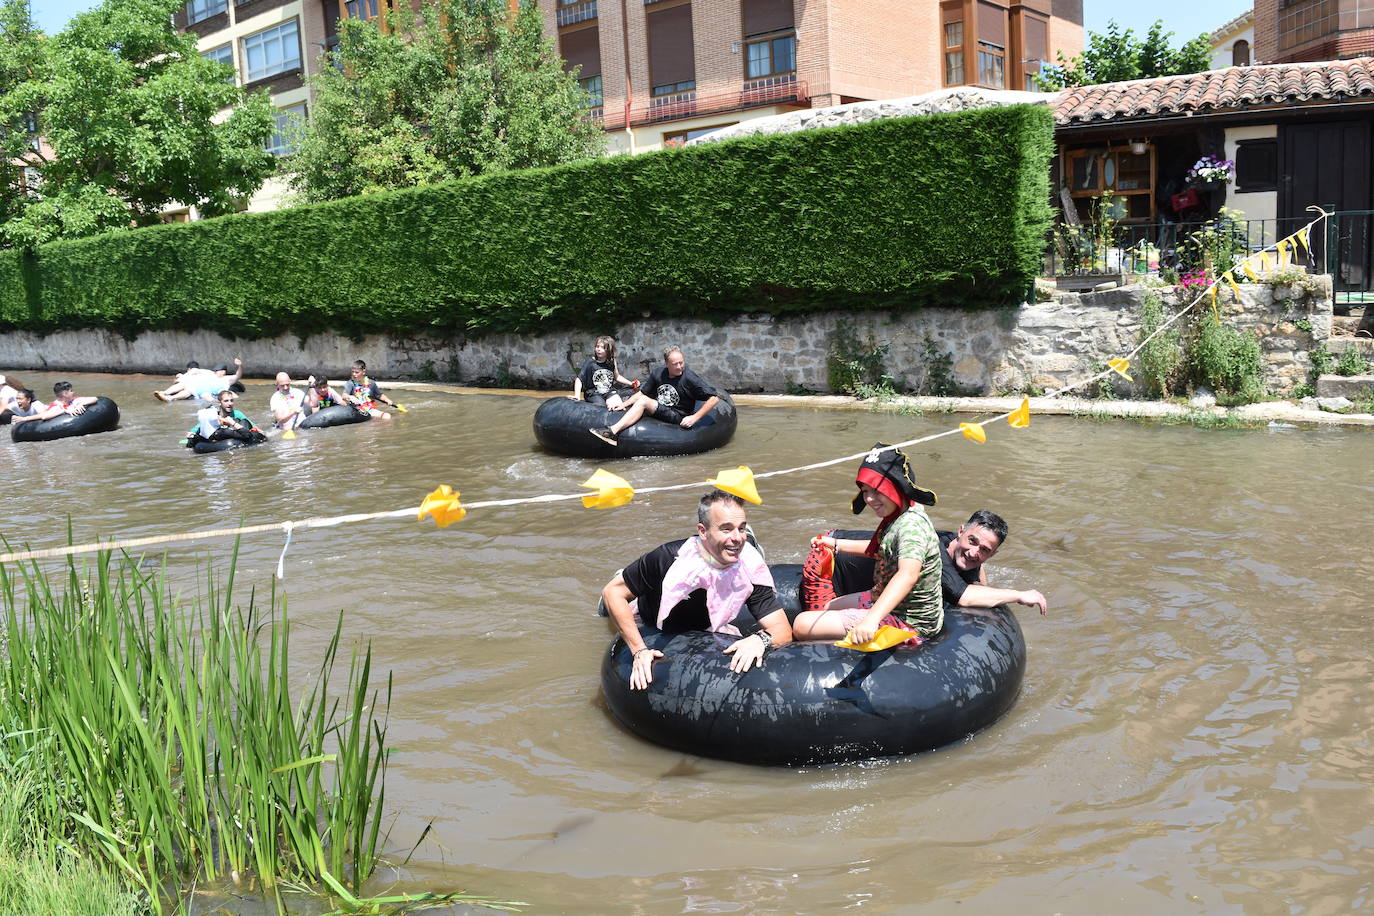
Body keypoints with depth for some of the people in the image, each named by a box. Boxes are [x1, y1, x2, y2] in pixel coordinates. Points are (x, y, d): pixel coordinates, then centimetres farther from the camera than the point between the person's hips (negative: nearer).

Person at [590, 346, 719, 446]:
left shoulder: (690, 378, -12)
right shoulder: (658, 373, 3)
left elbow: (715, 398, -14)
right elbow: (642, 392, 14)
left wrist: (695, 417, -17)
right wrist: (623, 404, 3)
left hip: (677, 418, -7)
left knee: (643, 401, -26)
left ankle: (612, 431, -32)